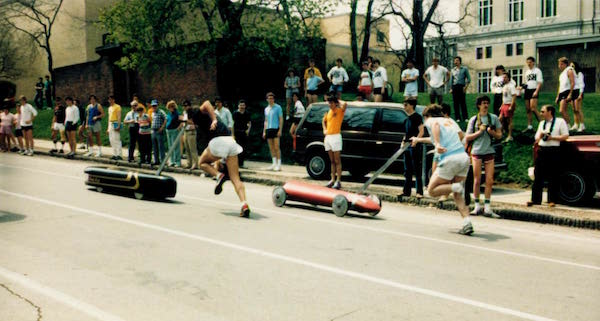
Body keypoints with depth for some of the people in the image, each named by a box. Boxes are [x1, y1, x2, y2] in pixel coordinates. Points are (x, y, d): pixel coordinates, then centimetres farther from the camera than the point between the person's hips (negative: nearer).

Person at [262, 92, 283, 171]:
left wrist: (280, 130, -12)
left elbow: (281, 119, -4)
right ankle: (274, 163, 12)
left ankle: (279, 164, -6)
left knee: (276, 147, -9)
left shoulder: (278, 107, -1)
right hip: (268, 129, 6)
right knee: (271, 148, 6)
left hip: (275, 129, -6)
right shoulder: (266, 109, 16)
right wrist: (264, 131, 14)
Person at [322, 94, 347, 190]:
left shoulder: (340, 110, -5)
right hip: (328, 137, 7)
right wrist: (324, 130, 17)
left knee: (337, 161, -6)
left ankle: (338, 181, -6)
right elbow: (324, 121, 32)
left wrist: (338, 101, -8)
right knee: (332, 161, 10)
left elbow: (345, 104, -27)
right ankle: (333, 180, 14)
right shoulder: (329, 112, 14)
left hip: (336, 137, -7)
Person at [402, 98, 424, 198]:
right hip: (407, 146, 9)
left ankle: (419, 192, -3)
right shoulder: (408, 118, 18)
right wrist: (404, 141, 11)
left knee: (417, 170, -6)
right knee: (407, 170, 12)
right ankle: (407, 191, 18)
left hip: (415, 146, -9)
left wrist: (416, 140, -28)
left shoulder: (417, 117, -8)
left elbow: (421, 131, -15)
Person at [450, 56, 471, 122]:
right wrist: (451, 88, 9)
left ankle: (465, 117, -5)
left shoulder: (464, 69, 6)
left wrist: (466, 87, -7)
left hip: (461, 86, -3)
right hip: (454, 87, 3)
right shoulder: (453, 70, 16)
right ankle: (457, 118, 4)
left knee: (463, 102, -8)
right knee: (456, 103, 0)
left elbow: (468, 79, 4)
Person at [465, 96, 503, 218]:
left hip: (489, 152, 1)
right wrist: (479, 132, -10)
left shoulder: (494, 118, 7)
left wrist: (492, 132, -11)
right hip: (476, 152, -1)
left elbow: (499, 135, 9)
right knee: (477, 180, 2)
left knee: (489, 181, -2)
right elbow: (467, 137, 3)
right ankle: (477, 206, 12)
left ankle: (487, 208, 3)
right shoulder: (474, 119, 4)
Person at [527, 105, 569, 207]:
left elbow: (565, 136, -2)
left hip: (554, 151, -5)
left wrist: (551, 137, -10)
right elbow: (537, 138, 20)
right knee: (538, 176, 1)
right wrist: (540, 135, -1)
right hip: (542, 151, 5)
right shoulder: (541, 123, 21)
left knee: (553, 177, -1)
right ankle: (535, 199, 3)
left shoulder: (560, 121, 4)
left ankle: (552, 200, 5)